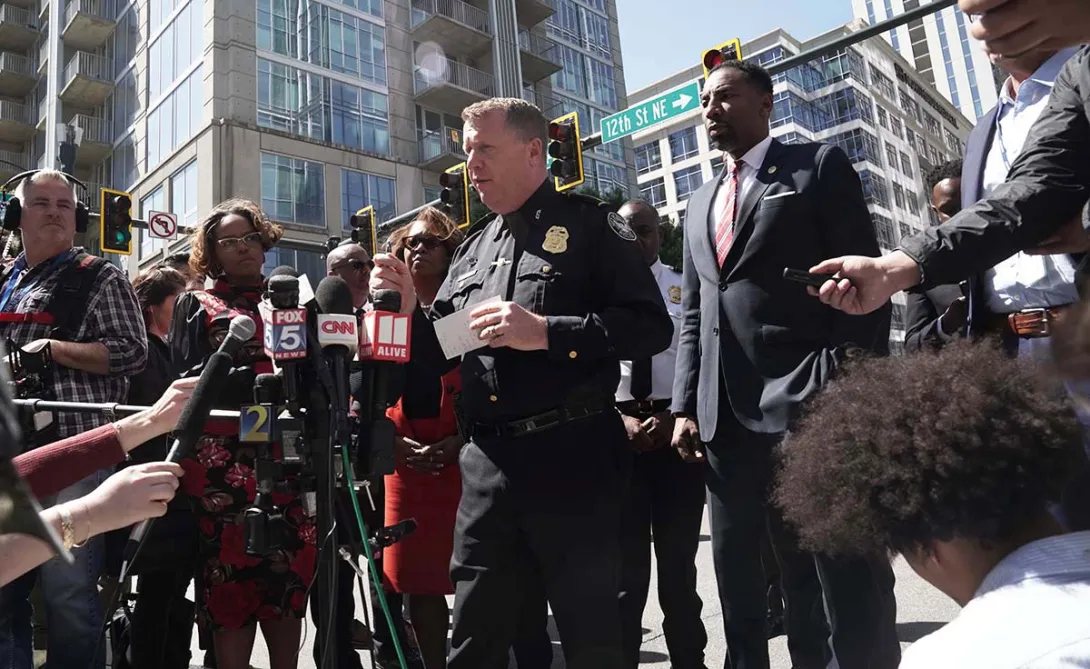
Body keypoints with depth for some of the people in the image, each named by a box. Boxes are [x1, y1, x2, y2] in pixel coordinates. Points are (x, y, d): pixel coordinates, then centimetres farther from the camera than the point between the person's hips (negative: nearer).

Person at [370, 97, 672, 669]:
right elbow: (443, 354, 21)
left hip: (571, 459, -5)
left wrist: (547, 332, -20)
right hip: (485, 464, 6)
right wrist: (409, 310, 2)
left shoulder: (590, 226, 0)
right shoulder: (472, 249, 18)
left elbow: (652, 326, -11)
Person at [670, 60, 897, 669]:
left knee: (848, 574, -2)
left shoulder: (819, 165, 5)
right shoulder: (701, 205, 22)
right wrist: (686, 406, 9)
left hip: (810, 404, -6)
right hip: (725, 417, 6)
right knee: (739, 577, 13)